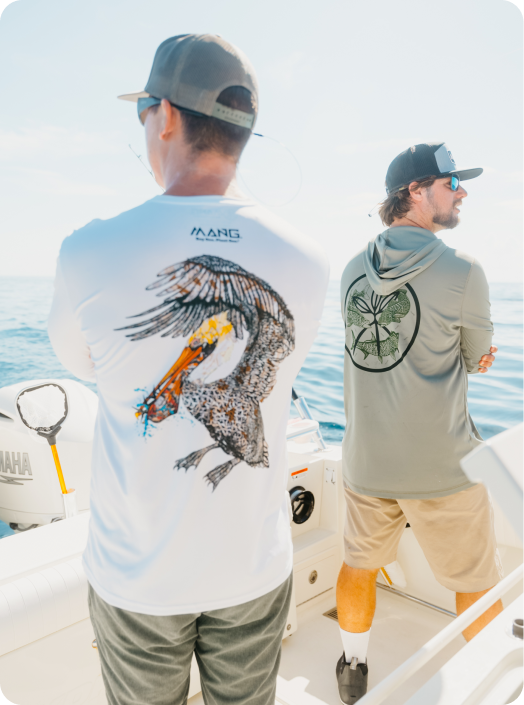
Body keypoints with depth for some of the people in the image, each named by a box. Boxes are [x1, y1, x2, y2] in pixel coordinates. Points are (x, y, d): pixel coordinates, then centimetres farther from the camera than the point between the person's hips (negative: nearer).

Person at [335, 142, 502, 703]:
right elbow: (476, 358, -4)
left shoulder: (353, 271, 1)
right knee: (477, 583, 20)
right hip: (440, 467, -5)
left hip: (365, 460, 5)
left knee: (359, 565, 24)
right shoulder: (462, 273, -16)